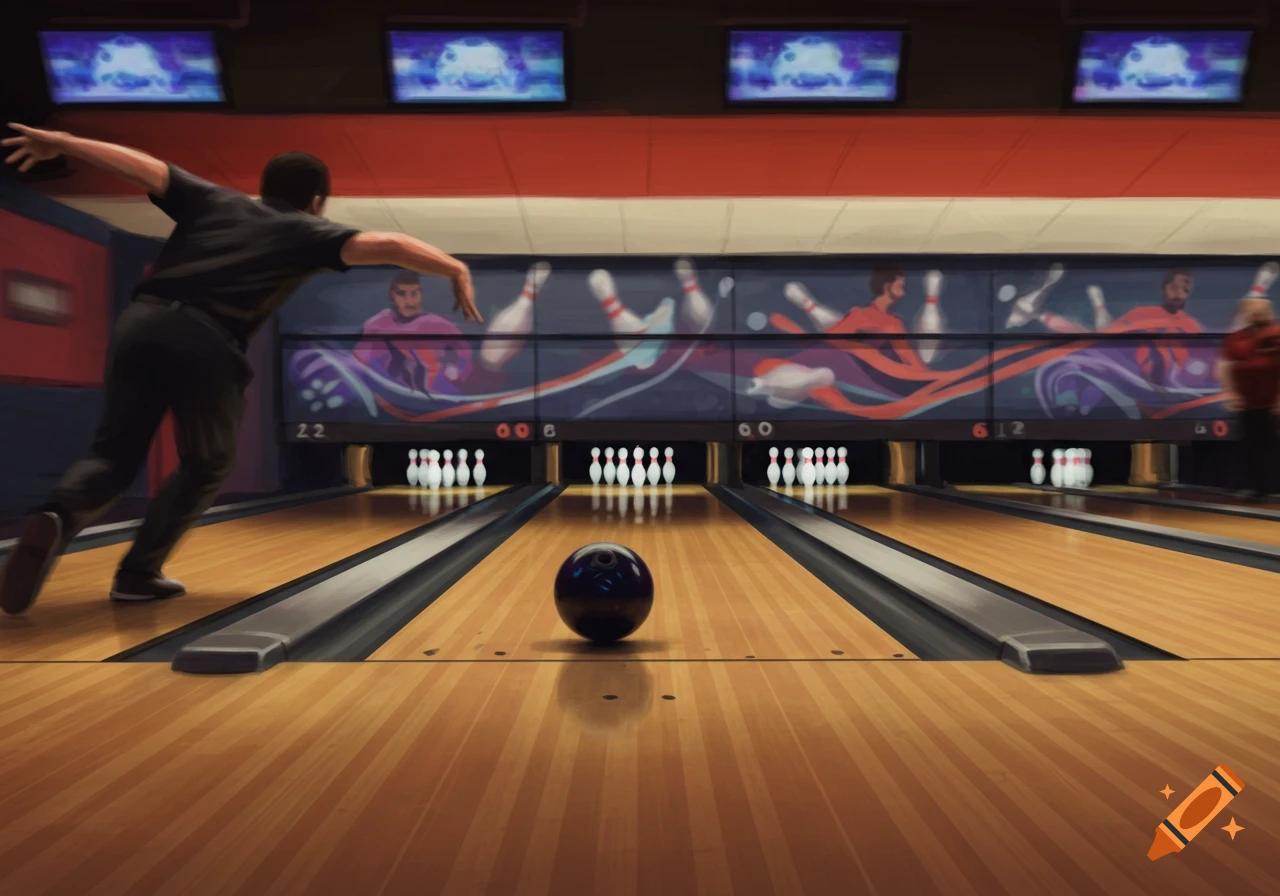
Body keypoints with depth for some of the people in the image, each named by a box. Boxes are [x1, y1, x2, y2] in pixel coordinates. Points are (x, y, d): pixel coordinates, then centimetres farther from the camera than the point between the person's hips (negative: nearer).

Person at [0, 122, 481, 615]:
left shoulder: (215, 200, 26)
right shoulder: (307, 232, 16)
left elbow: (141, 166, 21)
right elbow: (387, 245, 4)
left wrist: (60, 142, 26)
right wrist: (456, 270, 6)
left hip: (141, 324, 4)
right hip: (207, 344, -3)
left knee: (115, 452, 16)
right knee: (205, 466, 19)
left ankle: (57, 518, -14)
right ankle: (139, 572, 14)